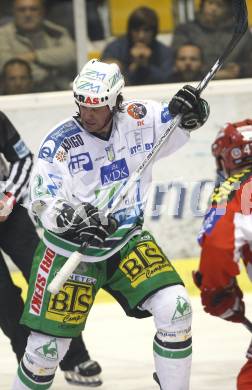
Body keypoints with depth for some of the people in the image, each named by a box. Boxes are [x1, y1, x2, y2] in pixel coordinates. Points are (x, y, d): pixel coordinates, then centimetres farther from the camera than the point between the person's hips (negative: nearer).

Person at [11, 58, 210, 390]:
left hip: (126, 239, 3)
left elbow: (185, 122, 7)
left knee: (175, 308, -14)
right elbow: (43, 203, -22)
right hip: (69, 249, -3)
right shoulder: (60, 142, -18)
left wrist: (190, 110, -17)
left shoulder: (139, 119, -9)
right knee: (48, 343, -3)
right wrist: (71, 216, -42)